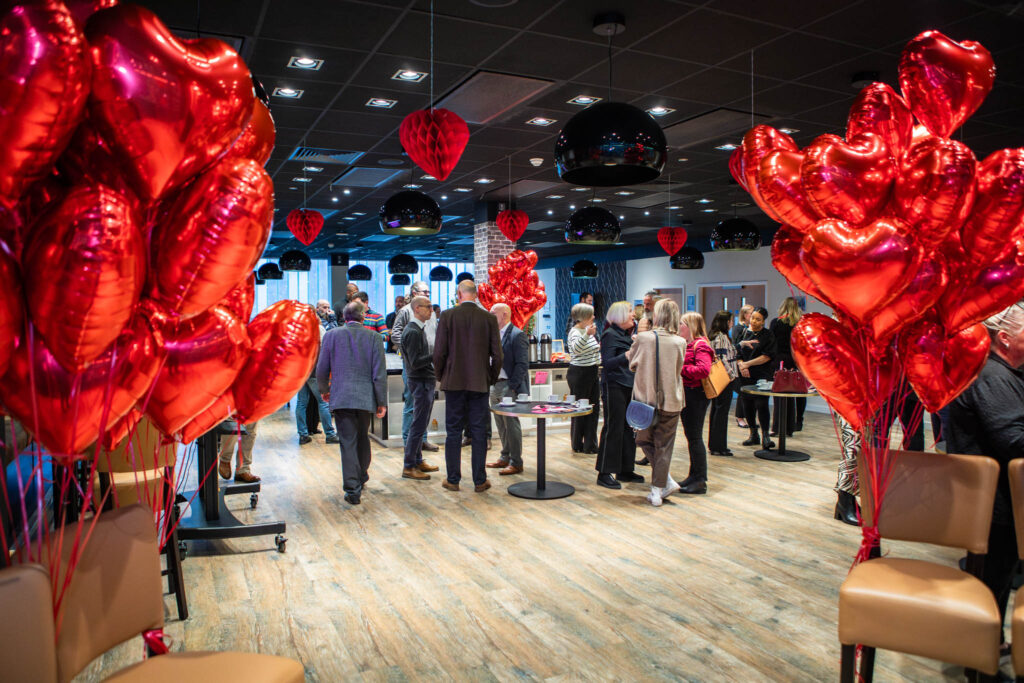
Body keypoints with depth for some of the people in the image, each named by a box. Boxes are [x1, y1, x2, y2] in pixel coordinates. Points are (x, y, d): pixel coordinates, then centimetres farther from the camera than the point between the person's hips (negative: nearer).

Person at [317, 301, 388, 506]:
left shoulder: (331, 335, -1)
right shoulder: (373, 337, -2)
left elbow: (321, 369, 4)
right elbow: (380, 373, -4)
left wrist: (324, 390, 23)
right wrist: (382, 402, 2)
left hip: (341, 397, -1)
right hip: (366, 397, 1)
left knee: (348, 442, 0)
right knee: (362, 438, 20)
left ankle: (353, 490, -4)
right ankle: (361, 478, 38)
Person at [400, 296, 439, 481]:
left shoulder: (419, 329, 14)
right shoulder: (413, 332, -17)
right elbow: (415, 362, -23)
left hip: (426, 381, 10)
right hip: (420, 382, -10)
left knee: (421, 424, 16)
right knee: (418, 424, -5)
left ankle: (418, 460, 25)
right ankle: (409, 467, 2)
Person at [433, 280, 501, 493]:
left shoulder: (447, 316, -5)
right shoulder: (489, 318, -1)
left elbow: (439, 352, -5)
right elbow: (497, 354, -1)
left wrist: (441, 376, 10)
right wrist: (491, 379, 13)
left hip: (454, 382, -1)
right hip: (480, 383, 1)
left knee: (454, 432, 8)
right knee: (479, 432, 7)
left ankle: (453, 480, 14)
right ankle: (480, 481, 12)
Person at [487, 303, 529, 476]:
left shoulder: (517, 335, -12)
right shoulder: (494, 334, 13)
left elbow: (522, 364, -16)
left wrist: (512, 387, -18)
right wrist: (491, 382, 10)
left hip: (509, 386, -8)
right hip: (495, 384, 8)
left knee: (511, 424, -3)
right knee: (501, 424, 15)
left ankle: (516, 463, 6)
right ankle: (505, 457, 27)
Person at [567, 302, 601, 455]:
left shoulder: (588, 330, 12)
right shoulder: (575, 332, -15)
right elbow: (576, 348, -36)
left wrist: (599, 348, 11)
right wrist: (587, 335, -47)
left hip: (592, 373, 9)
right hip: (579, 374, -9)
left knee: (593, 409, 9)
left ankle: (590, 445, 16)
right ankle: (577, 445, 13)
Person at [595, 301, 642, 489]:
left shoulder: (626, 335, 16)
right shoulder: (610, 334, -9)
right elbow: (607, 363, -18)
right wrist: (626, 356, -31)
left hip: (629, 386, 8)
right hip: (614, 387, -8)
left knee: (629, 428, 10)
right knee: (613, 429, -6)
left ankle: (625, 470, 20)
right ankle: (604, 473, 1)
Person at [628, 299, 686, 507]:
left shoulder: (643, 338, -10)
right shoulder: (680, 342, -6)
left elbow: (631, 362, 6)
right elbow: (678, 370, 9)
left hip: (646, 398, -1)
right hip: (671, 401, 1)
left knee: (645, 440, 18)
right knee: (664, 447, 9)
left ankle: (667, 482, 13)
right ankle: (658, 490, 12)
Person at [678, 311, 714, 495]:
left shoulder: (700, 345, -14)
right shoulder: (687, 344, 16)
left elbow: (703, 369, -27)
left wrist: (679, 369, -21)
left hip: (696, 395, -10)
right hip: (686, 394, 10)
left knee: (695, 437, -6)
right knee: (690, 436, 15)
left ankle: (701, 481, 1)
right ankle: (694, 475, 24)